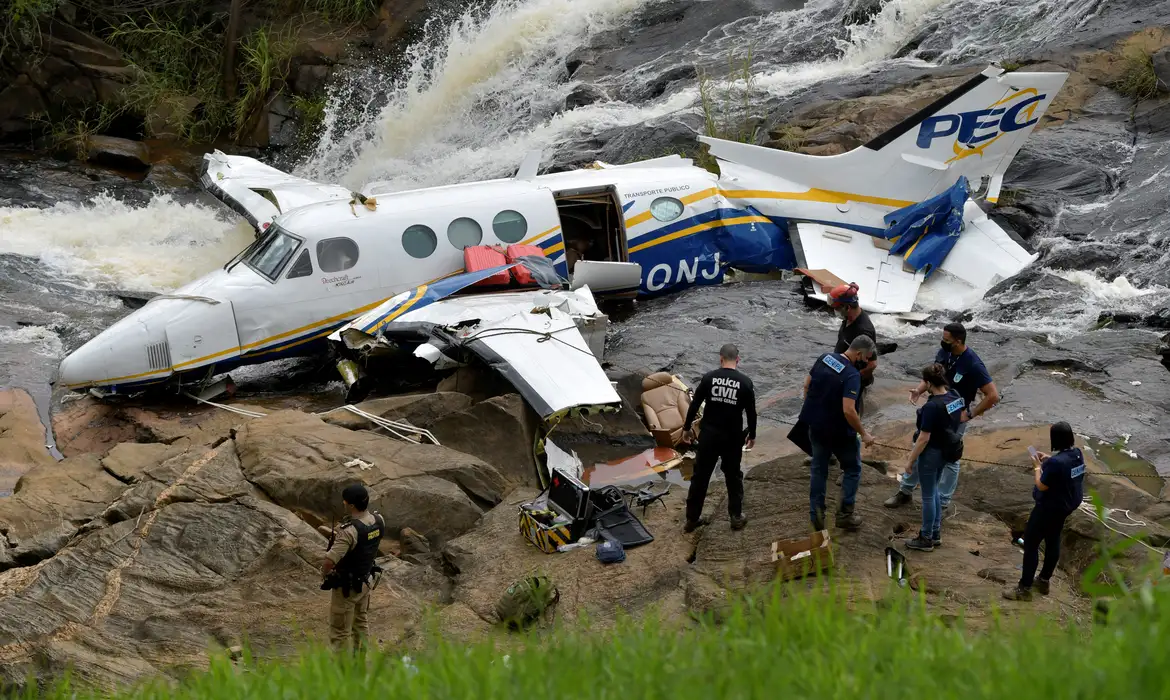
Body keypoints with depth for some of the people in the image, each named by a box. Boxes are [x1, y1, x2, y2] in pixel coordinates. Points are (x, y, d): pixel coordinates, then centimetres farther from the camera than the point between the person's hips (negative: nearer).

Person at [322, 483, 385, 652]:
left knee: (340, 632, 5)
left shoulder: (349, 531, -33)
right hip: (365, 581, 8)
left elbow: (329, 562, -35)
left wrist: (324, 571, -13)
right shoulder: (378, 521, -9)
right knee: (361, 623, 25)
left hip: (346, 587, -8)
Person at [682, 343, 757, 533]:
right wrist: (752, 435, 14)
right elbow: (751, 412, 0)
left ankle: (692, 518, 13)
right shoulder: (745, 382, -6)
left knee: (700, 475, 8)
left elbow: (695, 404, -1)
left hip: (709, 434, 0)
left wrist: (686, 427, 12)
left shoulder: (709, 377, -6)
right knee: (733, 476, 16)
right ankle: (736, 517, 19)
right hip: (733, 437, 0)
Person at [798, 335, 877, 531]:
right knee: (853, 469, 15)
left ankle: (816, 515, 21)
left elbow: (807, 385, 7)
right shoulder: (852, 375, -24)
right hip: (838, 431, -6)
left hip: (815, 425, 6)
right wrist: (863, 434, -16)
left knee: (819, 470, 18)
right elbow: (848, 411, -29)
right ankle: (845, 514, 15)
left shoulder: (824, 358, -3)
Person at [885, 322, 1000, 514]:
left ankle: (942, 503, 21)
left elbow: (993, 396, -25)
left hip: (955, 418, -7)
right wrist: (919, 389, -10)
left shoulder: (973, 365, -27)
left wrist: (970, 415, -21)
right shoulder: (944, 352, -7)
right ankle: (905, 491, 31)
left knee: (949, 459, 7)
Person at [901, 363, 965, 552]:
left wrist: (910, 460, -15)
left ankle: (926, 539, 19)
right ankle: (936, 533, 34)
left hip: (931, 453, -8)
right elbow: (960, 420, 12)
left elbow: (923, 438, -25)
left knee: (928, 496, 7)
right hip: (947, 450, 9)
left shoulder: (932, 407, -29)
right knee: (934, 491, 24)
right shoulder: (955, 396, -4)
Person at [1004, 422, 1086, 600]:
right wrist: (1048, 460, 6)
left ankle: (1024, 588, 8)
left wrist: (1037, 466, -9)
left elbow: (1041, 486, -22)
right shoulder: (1077, 453, -5)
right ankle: (1044, 581, 37)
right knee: (1053, 540, 23)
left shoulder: (1056, 462, -32)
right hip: (1068, 504, 9)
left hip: (1050, 507, -9)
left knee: (1030, 543, 2)